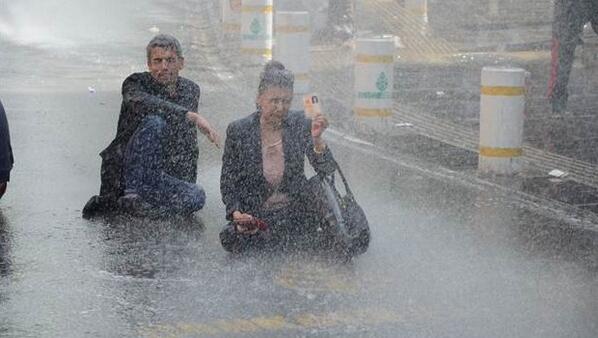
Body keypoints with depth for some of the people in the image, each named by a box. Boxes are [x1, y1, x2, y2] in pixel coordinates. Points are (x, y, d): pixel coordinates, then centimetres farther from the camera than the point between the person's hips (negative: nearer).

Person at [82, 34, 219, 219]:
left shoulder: (191, 90, 9)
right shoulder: (136, 83, -7)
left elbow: (188, 144, 17)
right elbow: (142, 102, -33)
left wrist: (187, 182, 6)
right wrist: (191, 116, -41)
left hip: (165, 174, 5)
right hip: (125, 171, -5)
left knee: (197, 197, -27)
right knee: (154, 123, -31)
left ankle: (116, 203, -20)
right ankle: (132, 192, -26)